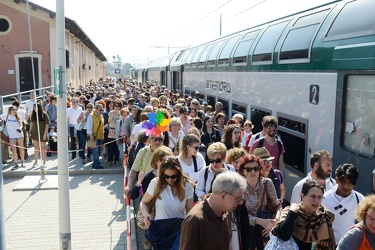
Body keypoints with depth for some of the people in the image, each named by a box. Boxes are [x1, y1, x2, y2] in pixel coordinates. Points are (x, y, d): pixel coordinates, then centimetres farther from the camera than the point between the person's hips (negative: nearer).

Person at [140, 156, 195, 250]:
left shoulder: (186, 185, -8)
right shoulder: (156, 183, -12)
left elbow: (190, 210, 1)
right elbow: (143, 203, 1)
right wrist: (146, 215, -18)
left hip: (179, 231, 0)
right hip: (160, 229, 0)